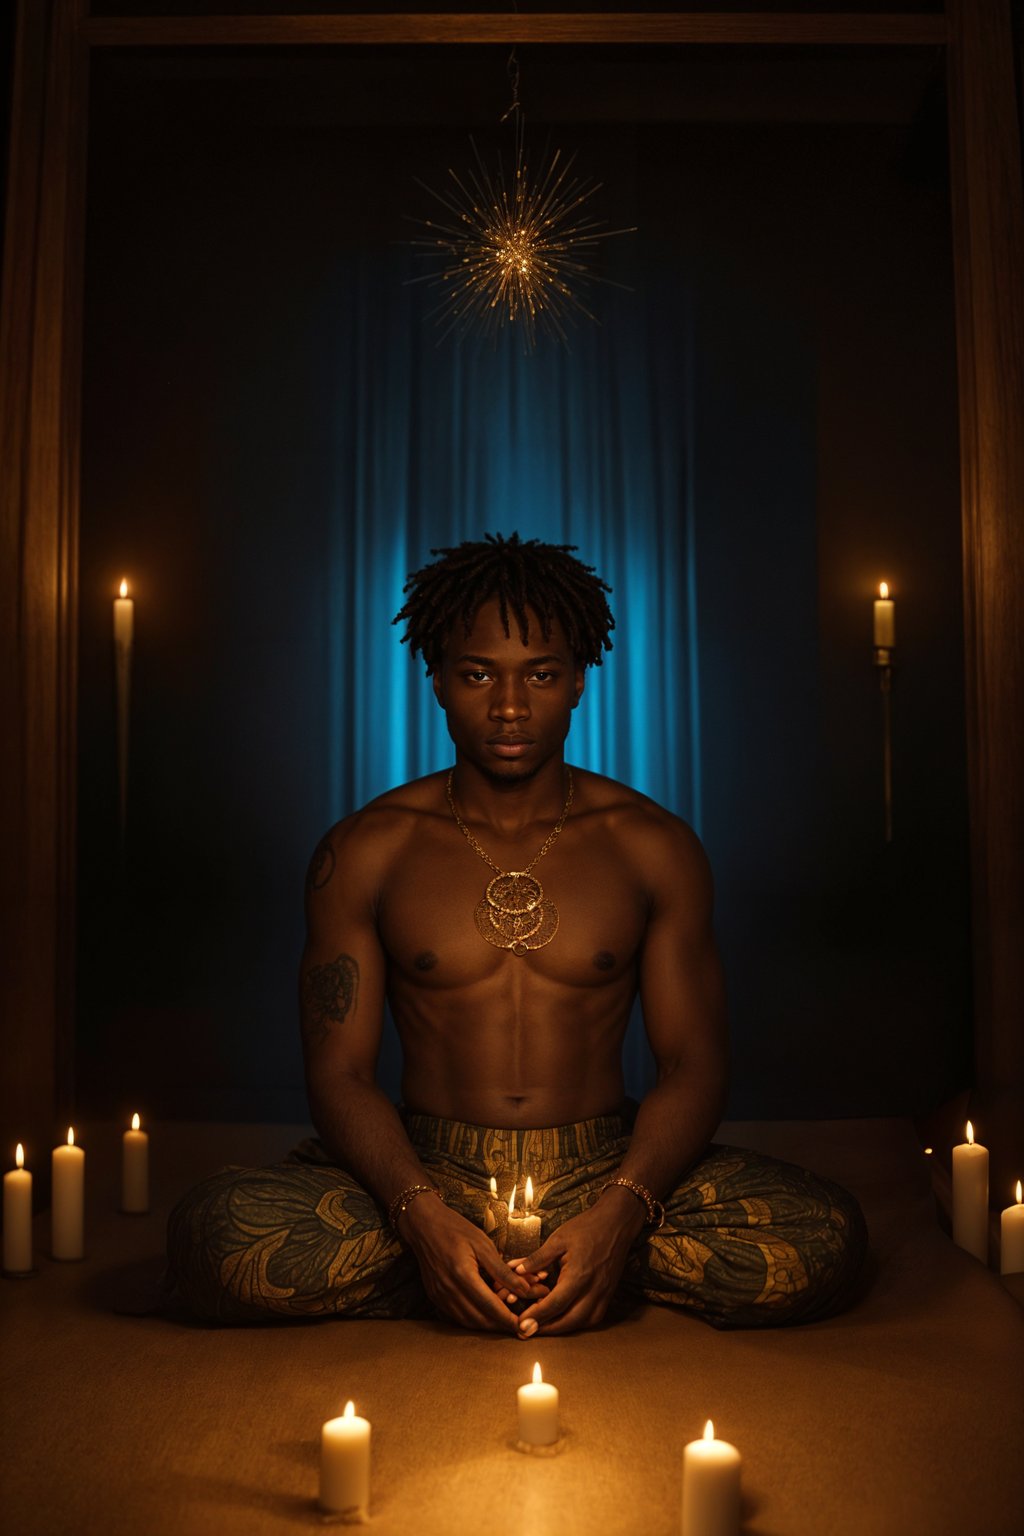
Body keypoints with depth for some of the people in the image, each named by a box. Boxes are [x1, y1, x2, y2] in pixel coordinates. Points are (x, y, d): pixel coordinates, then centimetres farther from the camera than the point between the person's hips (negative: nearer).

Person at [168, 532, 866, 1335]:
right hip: (426, 1173, 1)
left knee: (825, 1239, -25)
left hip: (607, 1172, 0)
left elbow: (694, 1065, 0)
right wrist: (422, 1214, -21)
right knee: (214, 1233, -27)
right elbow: (340, 1073, -2)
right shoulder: (364, 851, 1)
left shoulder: (655, 846, 2)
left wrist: (621, 1210, -19)